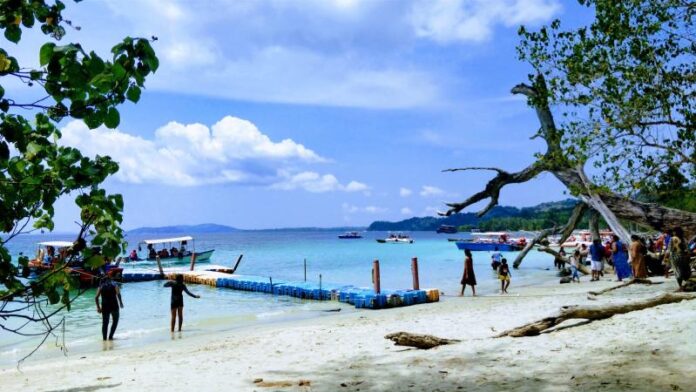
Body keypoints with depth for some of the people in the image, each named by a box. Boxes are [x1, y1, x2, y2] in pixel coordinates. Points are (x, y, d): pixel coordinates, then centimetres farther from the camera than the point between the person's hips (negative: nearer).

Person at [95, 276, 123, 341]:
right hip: (114, 306, -1)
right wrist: (121, 302, -6)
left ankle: (104, 337, 5)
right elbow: (118, 294, -11)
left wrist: (98, 307, 5)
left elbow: (96, 297, 0)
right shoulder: (114, 285, 8)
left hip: (105, 306, 1)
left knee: (105, 322, 10)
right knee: (115, 321, 15)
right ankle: (110, 336, 7)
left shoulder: (101, 287, 12)